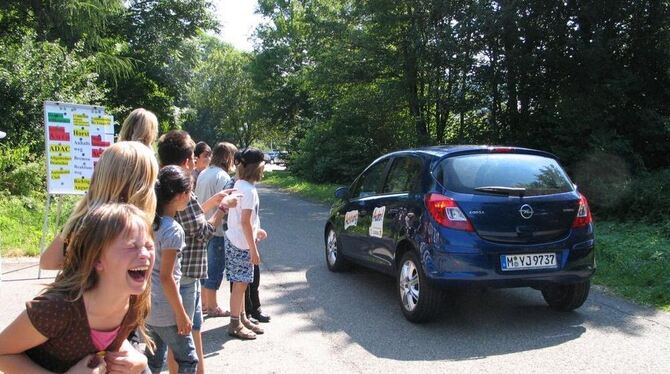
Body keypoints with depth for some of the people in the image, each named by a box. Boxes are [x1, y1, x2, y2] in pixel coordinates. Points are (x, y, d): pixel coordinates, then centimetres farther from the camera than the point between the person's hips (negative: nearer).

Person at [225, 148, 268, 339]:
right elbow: (245, 222, -22)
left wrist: (256, 230, 23)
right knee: (240, 284, 1)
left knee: (241, 284, 18)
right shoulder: (249, 190, -20)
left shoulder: (239, 185, 9)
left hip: (235, 241, 9)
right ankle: (235, 325, 12)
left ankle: (242, 318, 30)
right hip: (242, 245, -9)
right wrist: (253, 249, -18)